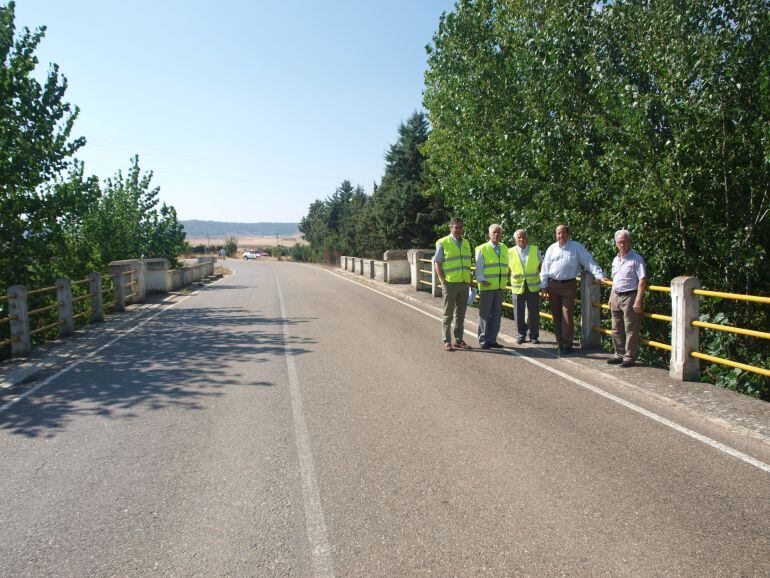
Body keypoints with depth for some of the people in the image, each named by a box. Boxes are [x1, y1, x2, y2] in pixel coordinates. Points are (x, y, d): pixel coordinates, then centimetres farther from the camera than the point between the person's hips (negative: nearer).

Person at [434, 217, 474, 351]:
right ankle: (447, 341, 8)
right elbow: (437, 263, -6)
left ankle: (459, 340, 19)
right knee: (448, 314, 2)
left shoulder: (466, 243, 13)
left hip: (464, 284, 6)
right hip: (450, 283, -5)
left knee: (460, 314, 11)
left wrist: (470, 280, 10)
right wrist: (444, 281, -12)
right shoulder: (443, 243, -4)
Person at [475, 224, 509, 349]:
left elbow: (506, 266, 18)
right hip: (486, 287, -5)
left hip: (500, 287, 5)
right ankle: (483, 340, 8)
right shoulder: (482, 249, -4)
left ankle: (492, 340, 18)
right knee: (485, 314, 0)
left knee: (496, 314, 9)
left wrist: (505, 281, 11)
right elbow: (478, 268, -7)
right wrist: (481, 280, -19)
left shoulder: (504, 248, 13)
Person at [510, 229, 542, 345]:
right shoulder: (511, 252, 1)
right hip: (517, 287, 0)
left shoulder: (535, 250, 3)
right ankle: (520, 335, 18)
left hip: (533, 287, 0)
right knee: (519, 313, 4)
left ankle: (534, 336, 17)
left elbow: (541, 266, 13)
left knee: (534, 313, 4)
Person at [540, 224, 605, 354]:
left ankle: (567, 343, 2)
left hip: (569, 285, -3)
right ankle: (560, 342, 17)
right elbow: (545, 269, 9)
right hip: (553, 285, 3)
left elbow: (589, 262, -4)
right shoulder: (552, 249, 8)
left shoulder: (576, 247, 0)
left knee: (567, 315, -6)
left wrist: (600, 276, -14)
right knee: (556, 315, 7)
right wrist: (544, 287, 5)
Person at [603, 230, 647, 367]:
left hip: (630, 297, -8)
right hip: (616, 297, 8)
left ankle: (630, 358, 5)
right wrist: (611, 298, 18)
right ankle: (619, 355, 23)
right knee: (616, 330, 13)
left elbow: (642, 280, -14)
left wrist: (638, 300, -19)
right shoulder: (615, 259, 14)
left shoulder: (636, 259, -9)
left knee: (631, 330, -2)